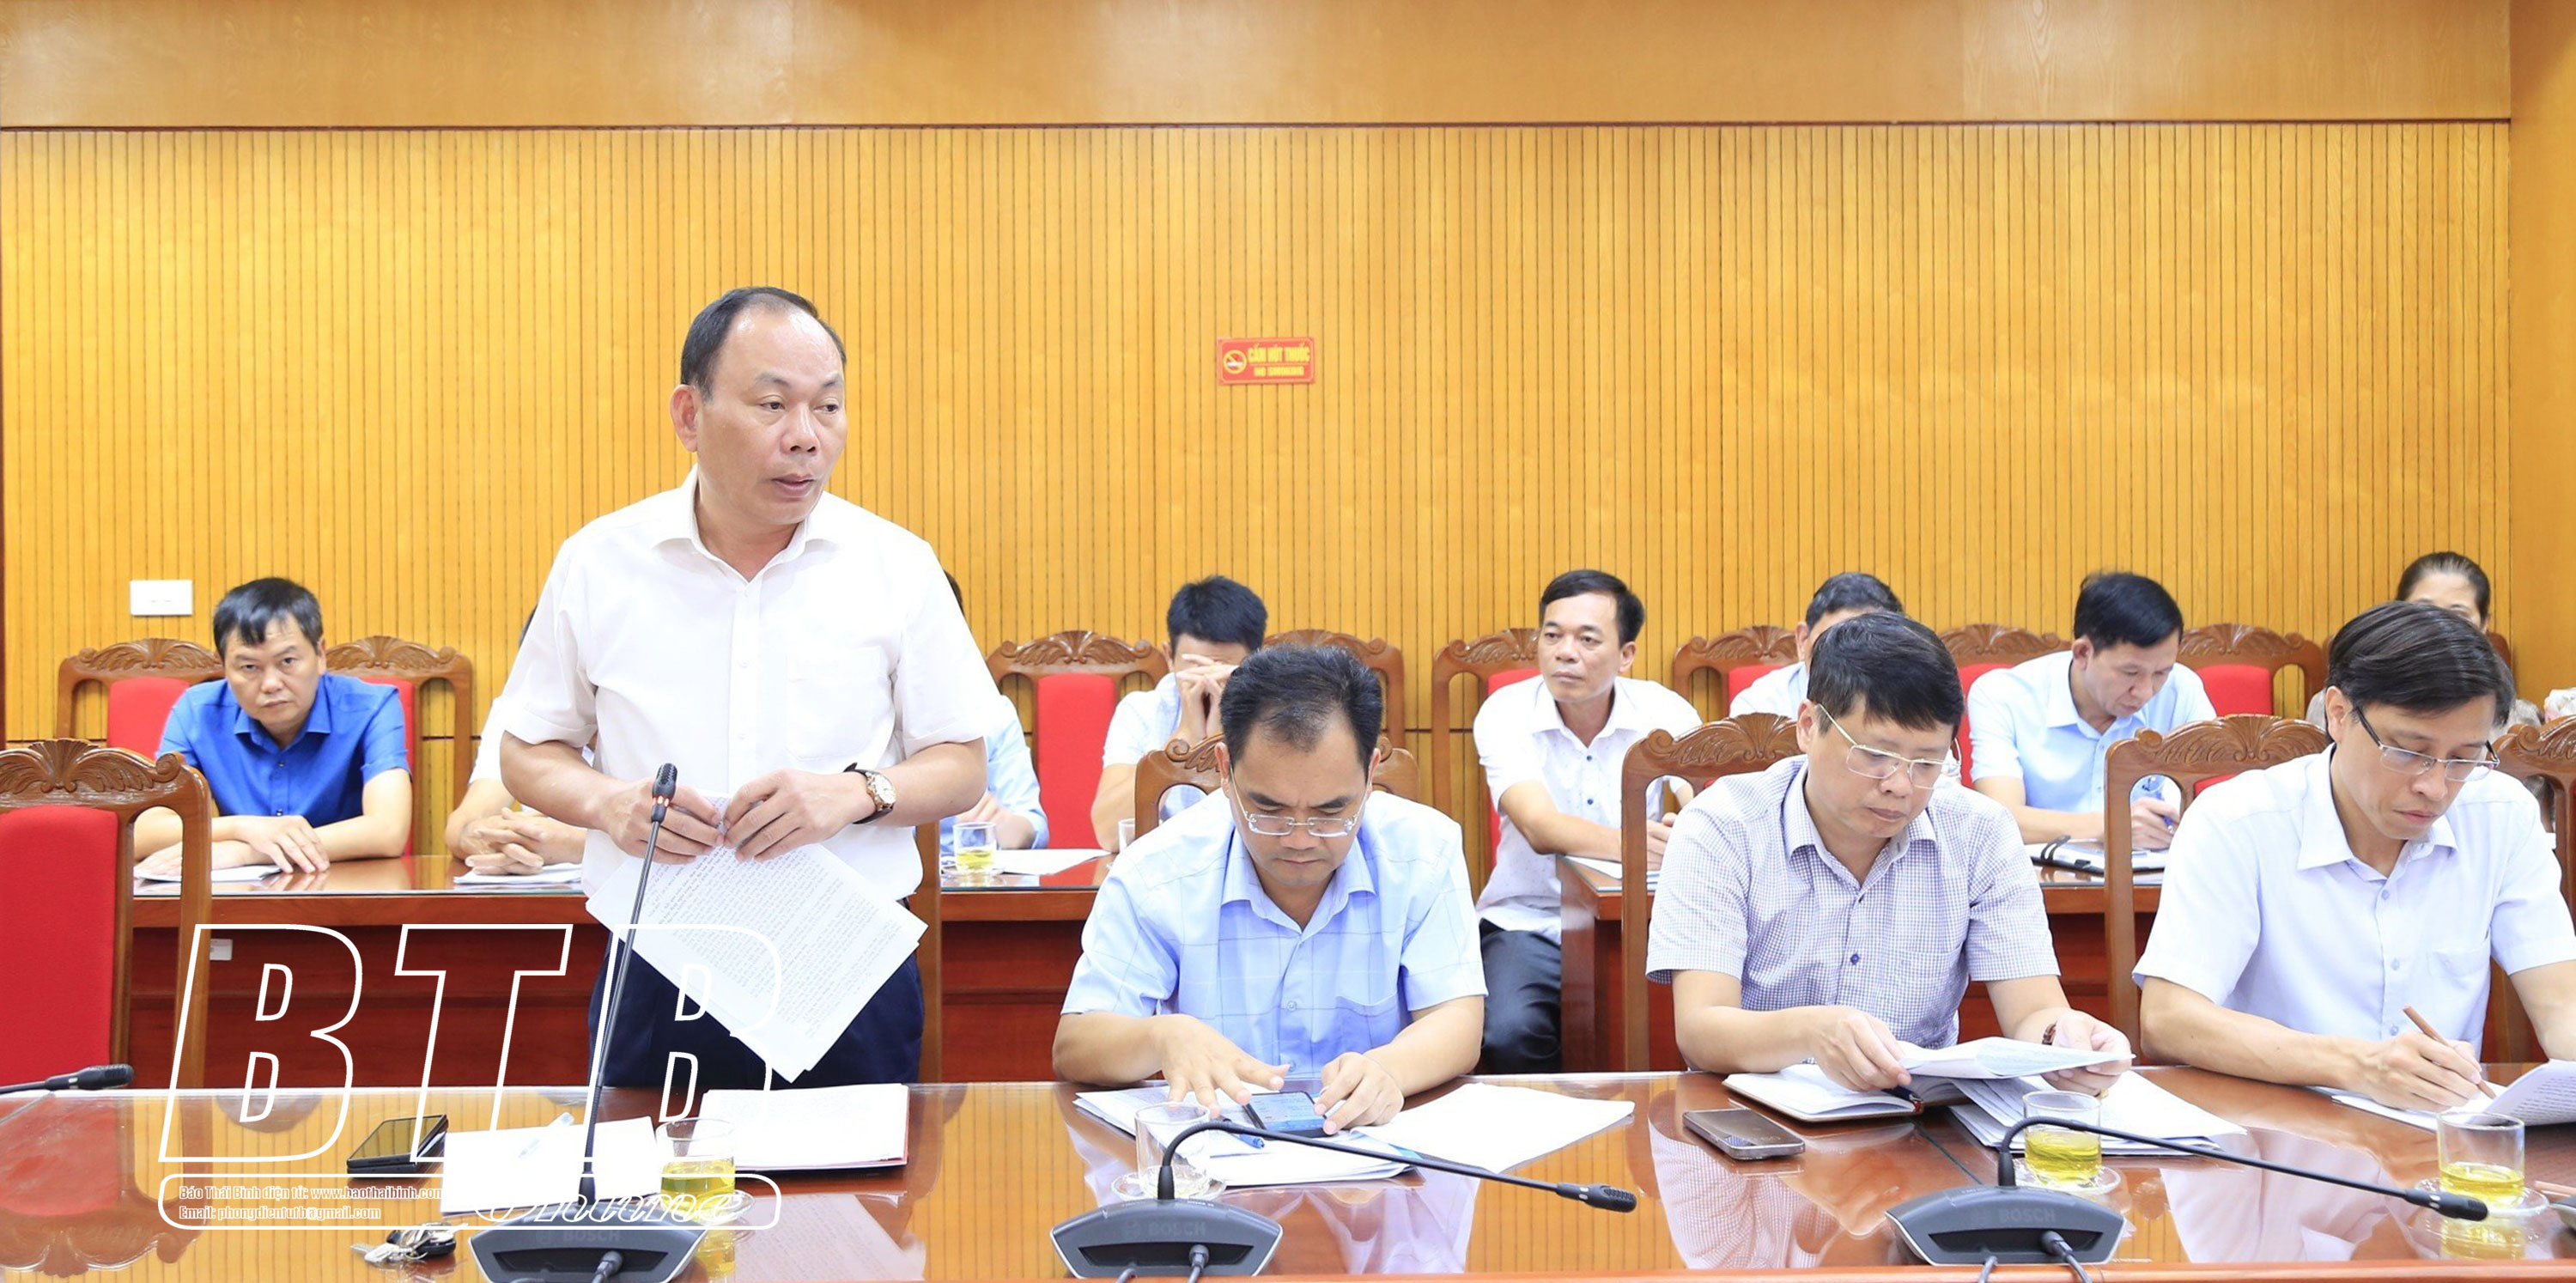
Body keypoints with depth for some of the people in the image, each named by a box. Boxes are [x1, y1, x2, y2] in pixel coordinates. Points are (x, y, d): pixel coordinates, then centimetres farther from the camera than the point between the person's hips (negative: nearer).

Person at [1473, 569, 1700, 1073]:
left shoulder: (1666, 713, -2)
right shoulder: (1505, 714, -8)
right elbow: (1540, 829, -25)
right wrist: (1625, 844, -46)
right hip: (1530, 922, -1)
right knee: (1508, 1036, -29)